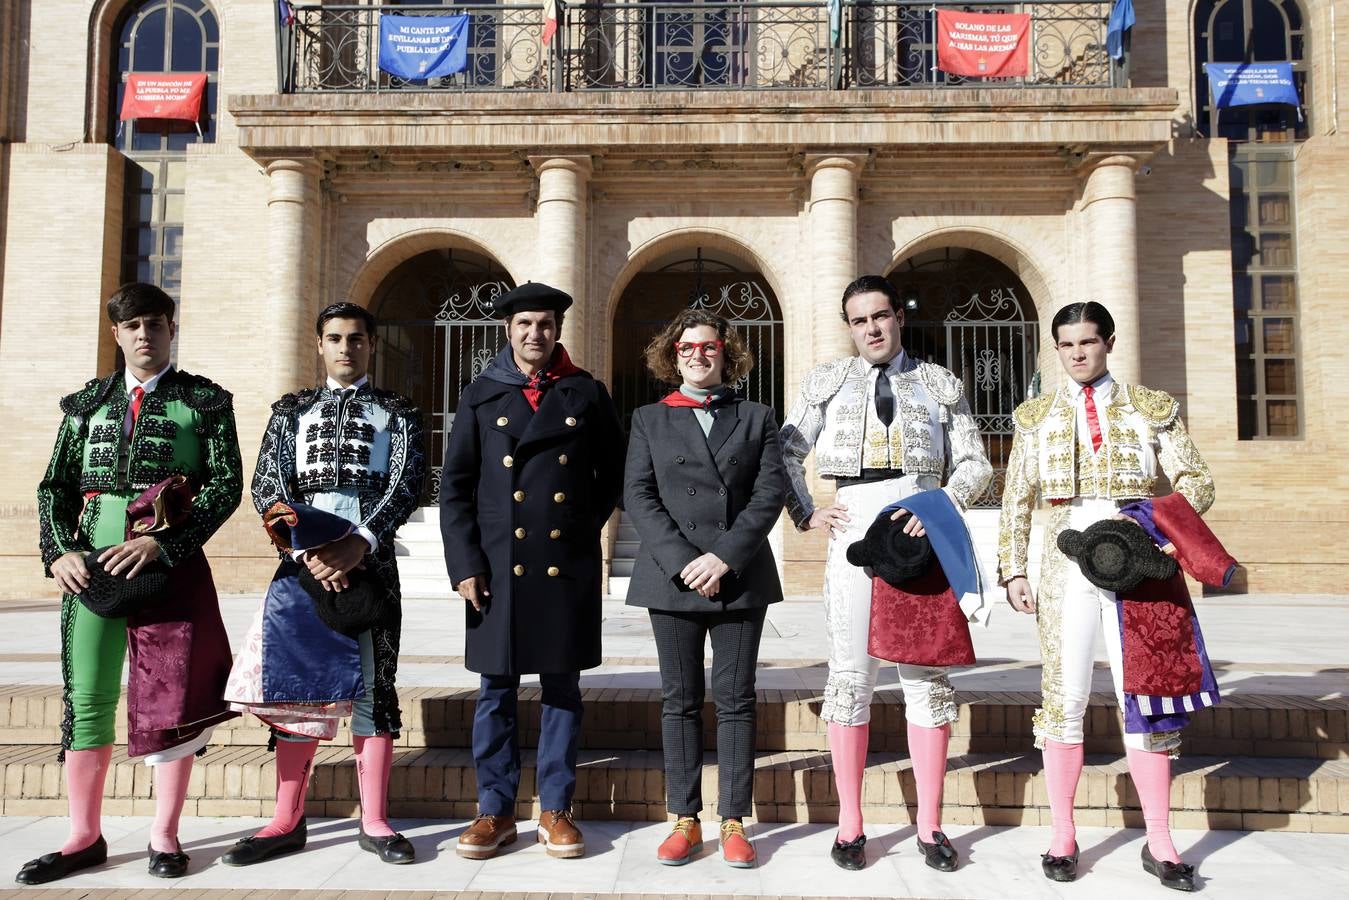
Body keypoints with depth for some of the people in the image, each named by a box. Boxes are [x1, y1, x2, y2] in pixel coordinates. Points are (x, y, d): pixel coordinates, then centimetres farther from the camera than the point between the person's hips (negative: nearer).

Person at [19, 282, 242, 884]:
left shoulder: (205, 400, 3)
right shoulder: (88, 401, 14)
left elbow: (227, 484, -6)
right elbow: (56, 485, 12)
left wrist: (161, 543, -16)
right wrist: (60, 551, -5)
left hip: (171, 565, -3)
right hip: (91, 564, 3)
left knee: (171, 698, 2)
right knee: (86, 699, 6)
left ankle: (164, 836, 16)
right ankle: (85, 838, 20)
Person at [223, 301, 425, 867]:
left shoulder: (397, 414, 9)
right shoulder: (291, 411, 14)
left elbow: (406, 486, -3)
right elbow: (267, 487, 3)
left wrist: (358, 544, -18)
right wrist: (305, 549, -13)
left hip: (369, 562, -2)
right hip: (303, 559, 2)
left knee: (373, 684, 0)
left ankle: (374, 821, 8)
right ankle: (287, 822, 15)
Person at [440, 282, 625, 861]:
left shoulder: (587, 394, 7)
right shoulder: (481, 395, 7)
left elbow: (613, 472, 15)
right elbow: (455, 485, 4)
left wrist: (586, 526, 5)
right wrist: (465, 563, -4)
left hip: (568, 565, 0)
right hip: (498, 565, 0)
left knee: (562, 688, 8)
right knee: (496, 689, 7)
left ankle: (556, 811, 19)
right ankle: (495, 811, 20)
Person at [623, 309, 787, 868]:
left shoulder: (756, 418, 10)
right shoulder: (649, 420, 10)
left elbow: (771, 492, 0)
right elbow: (638, 495, 0)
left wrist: (725, 557, -12)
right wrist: (682, 562, -12)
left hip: (740, 578, 0)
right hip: (671, 578, 0)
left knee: (735, 700, 4)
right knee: (680, 701, 6)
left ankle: (733, 822, 13)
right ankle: (685, 820, 16)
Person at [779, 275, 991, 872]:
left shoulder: (940, 384, 11)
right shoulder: (827, 381, 12)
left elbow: (975, 463, 8)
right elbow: (787, 453, 14)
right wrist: (806, 514, 3)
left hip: (922, 534, 0)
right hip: (855, 529, 0)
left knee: (927, 673, 3)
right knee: (851, 672, 1)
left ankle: (930, 825, 14)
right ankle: (850, 824, 12)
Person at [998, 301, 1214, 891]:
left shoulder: (1152, 408, 8)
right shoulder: (1036, 416, 9)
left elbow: (1196, 479, 5)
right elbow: (1016, 500, 8)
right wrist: (1013, 571, 1)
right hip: (1067, 566, 0)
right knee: (1064, 697, 3)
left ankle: (1159, 841, 14)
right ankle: (1063, 837, 13)